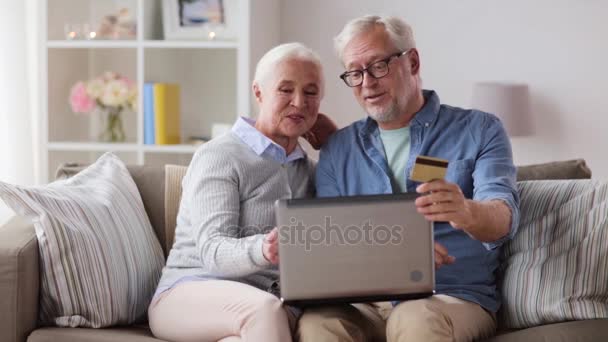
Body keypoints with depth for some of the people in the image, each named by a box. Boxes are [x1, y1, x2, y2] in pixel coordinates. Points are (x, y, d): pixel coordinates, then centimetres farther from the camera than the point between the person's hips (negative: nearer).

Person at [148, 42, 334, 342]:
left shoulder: (309, 171, 20)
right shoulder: (218, 156, -1)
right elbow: (213, 251, -14)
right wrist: (262, 250, -37)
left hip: (266, 301, 4)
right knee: (264, 308, -38)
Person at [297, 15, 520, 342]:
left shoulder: (479, 130, 5)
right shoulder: (337, 149, 14)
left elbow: (503, 216, -11)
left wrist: (467, 213, -37)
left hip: (454, 297, -2)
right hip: (362, 301, 3)